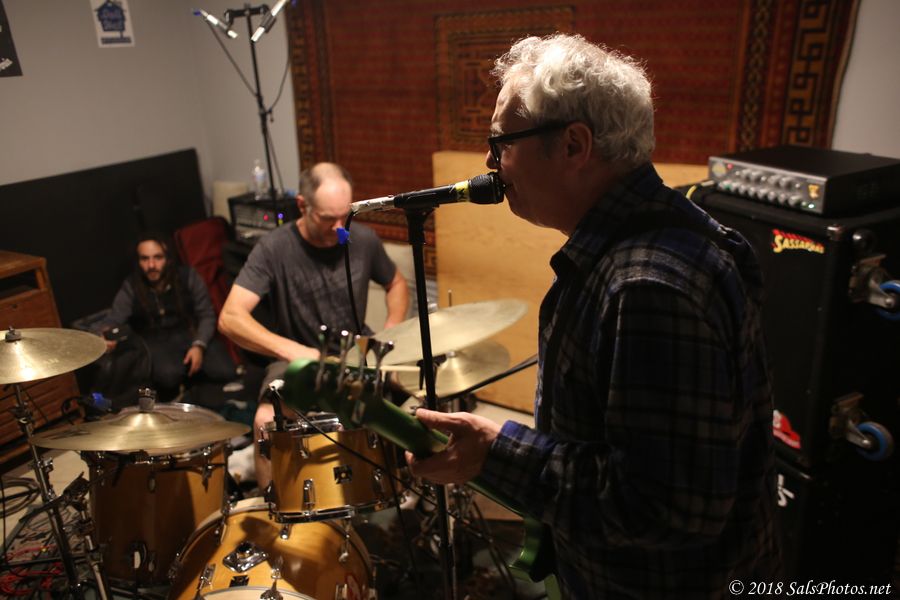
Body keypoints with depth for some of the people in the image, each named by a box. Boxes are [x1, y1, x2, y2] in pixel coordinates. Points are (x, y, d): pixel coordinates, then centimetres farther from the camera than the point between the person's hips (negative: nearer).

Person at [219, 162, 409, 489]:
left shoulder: (363, 240, -6)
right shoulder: (273, 249, -16)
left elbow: (396, 283, 13)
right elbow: (230, 318, -24)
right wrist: (291, 350, -37)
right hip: (297, 359, -2)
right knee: (266, 421, -31)